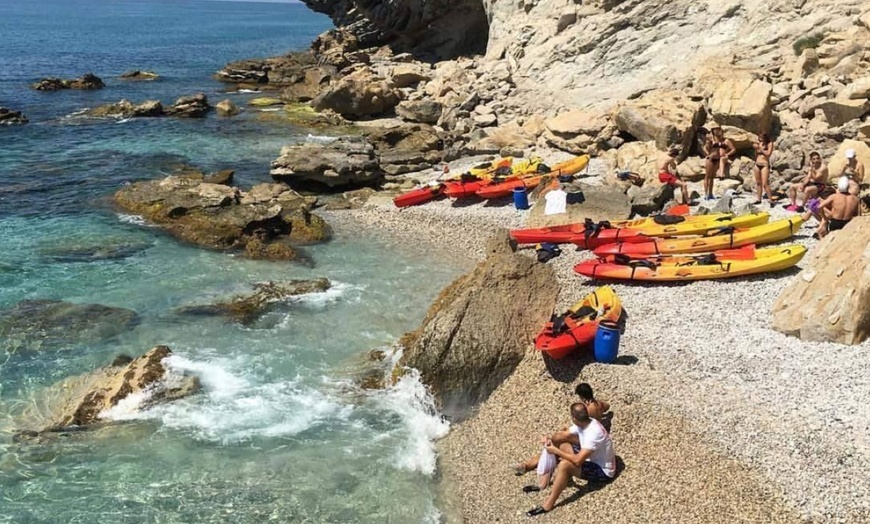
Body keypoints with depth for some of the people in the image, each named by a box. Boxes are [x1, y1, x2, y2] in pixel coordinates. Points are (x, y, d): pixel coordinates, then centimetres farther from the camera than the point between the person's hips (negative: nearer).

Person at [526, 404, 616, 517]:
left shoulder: (594, 433, -34)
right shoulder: (584, 423, -8)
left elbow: (577, 460, -36)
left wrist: (556, 451, -25)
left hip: (603, 472, -10)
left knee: (565, 465, -28)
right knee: (564, 446, 6)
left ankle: (548, 505, -19)